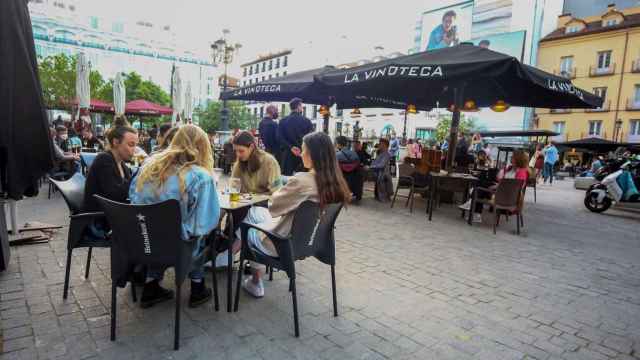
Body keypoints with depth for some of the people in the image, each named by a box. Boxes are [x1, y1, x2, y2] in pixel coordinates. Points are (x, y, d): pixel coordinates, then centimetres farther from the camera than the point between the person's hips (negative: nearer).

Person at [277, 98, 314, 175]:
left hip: (288, 155, 1)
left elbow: (280, 138, -8)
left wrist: (291, 148, -9)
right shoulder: (307, 121, -2)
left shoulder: (283, 121, 2)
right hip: (304, 154, -1)